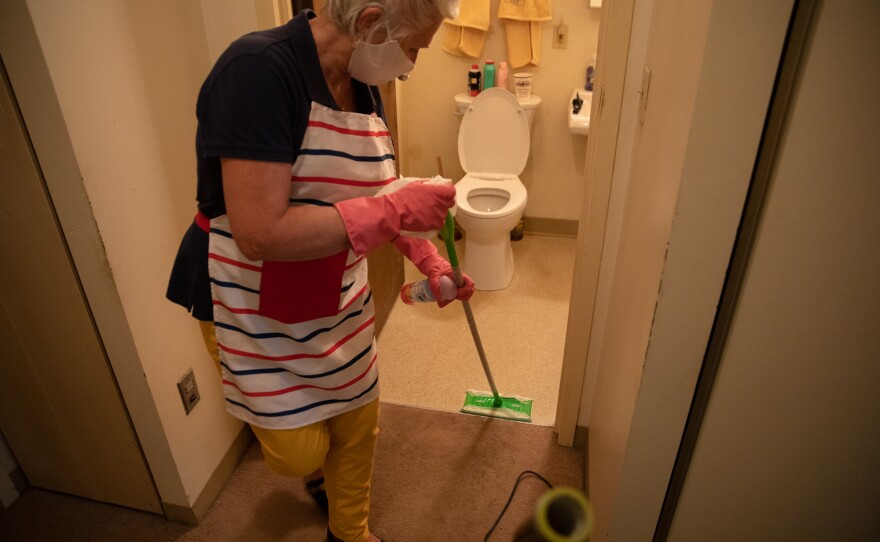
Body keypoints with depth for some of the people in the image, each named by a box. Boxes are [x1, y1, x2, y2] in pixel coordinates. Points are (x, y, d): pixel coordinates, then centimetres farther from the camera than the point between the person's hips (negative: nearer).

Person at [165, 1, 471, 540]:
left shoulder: (364, 87, -2)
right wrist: (395, 209, -31)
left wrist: (429, 259, 3)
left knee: (358, 427, 17)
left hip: (337, 301, 7)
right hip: (254, 308, -6)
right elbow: (260, 234, -34)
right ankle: (313, 464, 46)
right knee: (301, 452, 6)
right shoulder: (258, 69, -27)